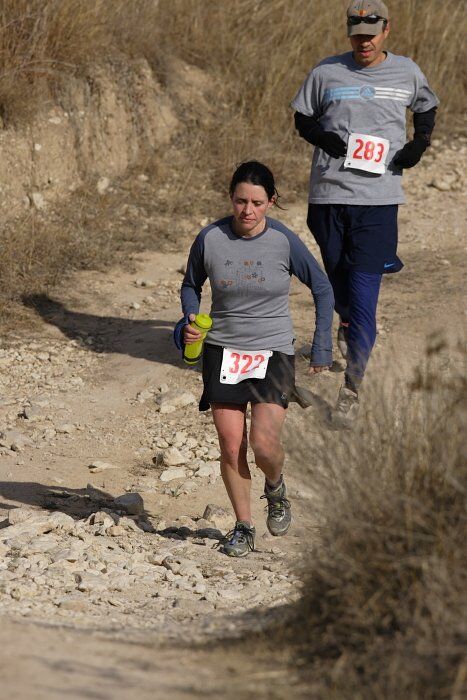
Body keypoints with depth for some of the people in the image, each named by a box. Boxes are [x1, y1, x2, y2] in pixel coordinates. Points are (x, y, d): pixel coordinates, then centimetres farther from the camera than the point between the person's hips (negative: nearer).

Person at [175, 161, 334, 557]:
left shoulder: (284, 241, -10)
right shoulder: (210, 239, -6)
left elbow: (322, 288, 4)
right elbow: (191, 285, 12)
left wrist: (322, 347, 2)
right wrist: (190, 322, -6)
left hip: (273, 352, -2)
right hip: (222, 351, 2)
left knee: (264, 445, -13)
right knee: (231, 445, -1)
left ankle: (276, 488, 21)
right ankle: (243, 527, 15)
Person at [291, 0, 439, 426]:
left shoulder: (407, 73, 5)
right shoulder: (327, 72, 4)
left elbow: (427, 108, 23)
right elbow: (303, 118, 13)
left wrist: (420, 143, 4)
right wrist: (321, 136, -9)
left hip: (378, 198, -2)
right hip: (329, 193, 2)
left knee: (364, 292, -10)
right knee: (338, 281, 13)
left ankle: (352, 389, -8)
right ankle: (348, 325, 49)